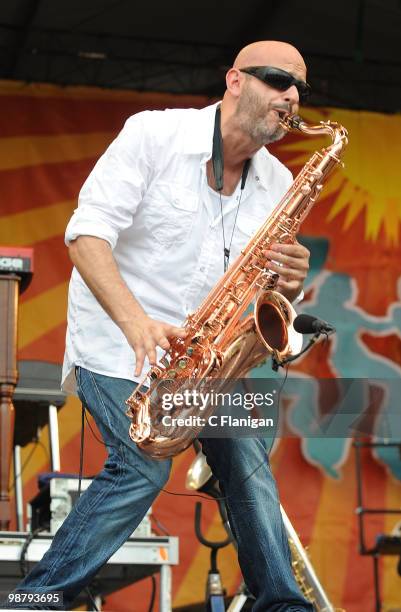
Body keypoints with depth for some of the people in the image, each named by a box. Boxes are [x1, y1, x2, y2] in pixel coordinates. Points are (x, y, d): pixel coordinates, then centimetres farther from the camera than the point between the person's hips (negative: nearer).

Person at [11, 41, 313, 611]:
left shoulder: (279, 184, 5)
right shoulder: (155, 133, -12)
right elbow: (87, 232, -20)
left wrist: (288, 282, -18)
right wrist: (136, 322, -34)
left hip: (199, 349, 6)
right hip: (116, 343, -6)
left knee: (247, 460, -4)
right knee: (145, 464, -21)